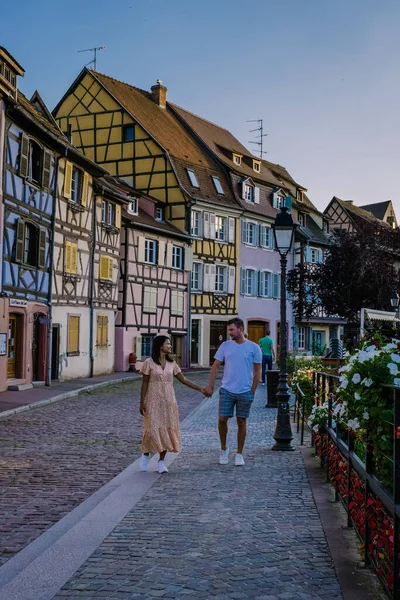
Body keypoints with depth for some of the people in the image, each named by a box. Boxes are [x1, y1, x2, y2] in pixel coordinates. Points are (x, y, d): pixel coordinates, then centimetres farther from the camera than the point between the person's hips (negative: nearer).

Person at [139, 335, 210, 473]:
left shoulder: (171, 363, 7)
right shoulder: (149, 363, -5)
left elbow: (183, 380, 10)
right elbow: (144, 384, -2)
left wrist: (200, 388, 3)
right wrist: (142, 403, -5)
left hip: (168, 401, 4)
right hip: (153, 401, -4)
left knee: (167, 430, 0)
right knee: (152, 429, -9)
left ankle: (161, 461, 11)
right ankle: (146, 454, 18)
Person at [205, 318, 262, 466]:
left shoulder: (253, 348, -3)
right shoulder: (225, 346, 3)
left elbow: (257, 371, 1)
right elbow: (215, 366, 5)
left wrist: (252, 392, -3)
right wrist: (210, 386, -1)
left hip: (245, 392, -2)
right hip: (227, 390, 2)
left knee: (241, 422, 6)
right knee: (222, 419, -1)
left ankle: (239, 454, 17)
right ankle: (224, 449, 20)